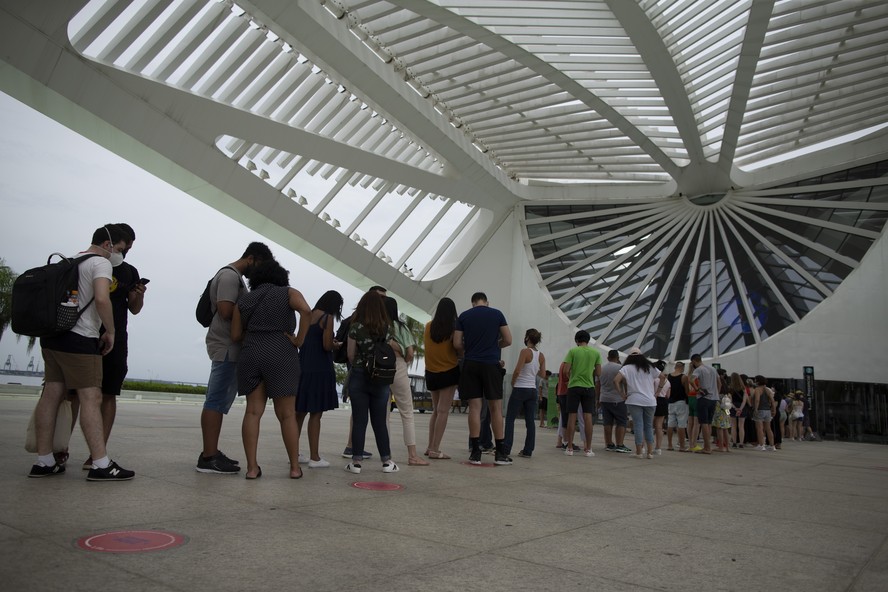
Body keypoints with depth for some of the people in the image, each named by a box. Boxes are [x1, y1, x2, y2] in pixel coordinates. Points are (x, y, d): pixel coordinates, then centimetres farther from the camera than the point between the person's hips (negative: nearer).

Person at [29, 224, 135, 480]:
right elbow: (102, 299, -22)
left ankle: (44, 462, 10)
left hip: (52, 335, 9)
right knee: (91, 398, -10)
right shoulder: (101, 263, -7)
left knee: (51, 395, 8)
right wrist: (111, 332, -11)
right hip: (79, 339, -9)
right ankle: (101, 465, -12)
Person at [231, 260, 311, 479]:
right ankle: (295, 467, 8)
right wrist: (299, 340, -8)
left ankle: (252, 467, 0)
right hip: (281, 356, -3)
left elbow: (235, 336, 10)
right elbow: (306, 311, -15)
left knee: (253, 411, 4)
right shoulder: (288, 293, 6)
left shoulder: (244, 300, 15)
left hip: (251, 355, 3)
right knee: (287, 414, 3)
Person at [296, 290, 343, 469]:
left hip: (303, 368, 7)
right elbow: (327, 345, -15)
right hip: (320, 370, -7)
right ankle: (314, 457, 0)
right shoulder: (327, 318, -9)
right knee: (315, 414, -4)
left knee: (300, 413, 14)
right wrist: (335, 343, 4)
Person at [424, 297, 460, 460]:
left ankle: (430, 447, 16)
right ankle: (435, 449, -6)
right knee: (443, 411, -3)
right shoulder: (454, 328, -8)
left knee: (436, 410, 16)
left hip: (431, 373, 4)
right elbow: (458, 348, -7)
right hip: (449, 372, -4)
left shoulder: (428, 327, 1)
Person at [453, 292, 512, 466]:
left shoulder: (463, 316, 6)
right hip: (491, 364, -1)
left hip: (471, 364, 1)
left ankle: (475, 452, -1)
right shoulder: (497, 314, 4)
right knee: (495, 408, 3)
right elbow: (508, 340, 3)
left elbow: (457, 344, 2)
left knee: (474, 407, 1)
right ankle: (500, 453, 5)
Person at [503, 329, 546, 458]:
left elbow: (517, 371, -18)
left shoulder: (525, 352, -12)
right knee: (530, 421, 7)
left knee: (510, 419, 1)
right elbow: (542, 374, 12)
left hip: (520, 389, -6)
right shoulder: (541, 356, 7)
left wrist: (512, 382, -2)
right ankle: (528, 451, 8)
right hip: (533, 390, 6)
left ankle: (506, 448, -2)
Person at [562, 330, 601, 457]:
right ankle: (588, 449, 5)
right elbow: (598, 373, 4)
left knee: (572, 416, 3)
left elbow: (567, 370, -7)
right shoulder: (596, 353, 4)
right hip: (589, 387, 2)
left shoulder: (573, 351, -2)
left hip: (574, 386, -1)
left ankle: (570, 448, 5)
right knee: (588, 417, 4)